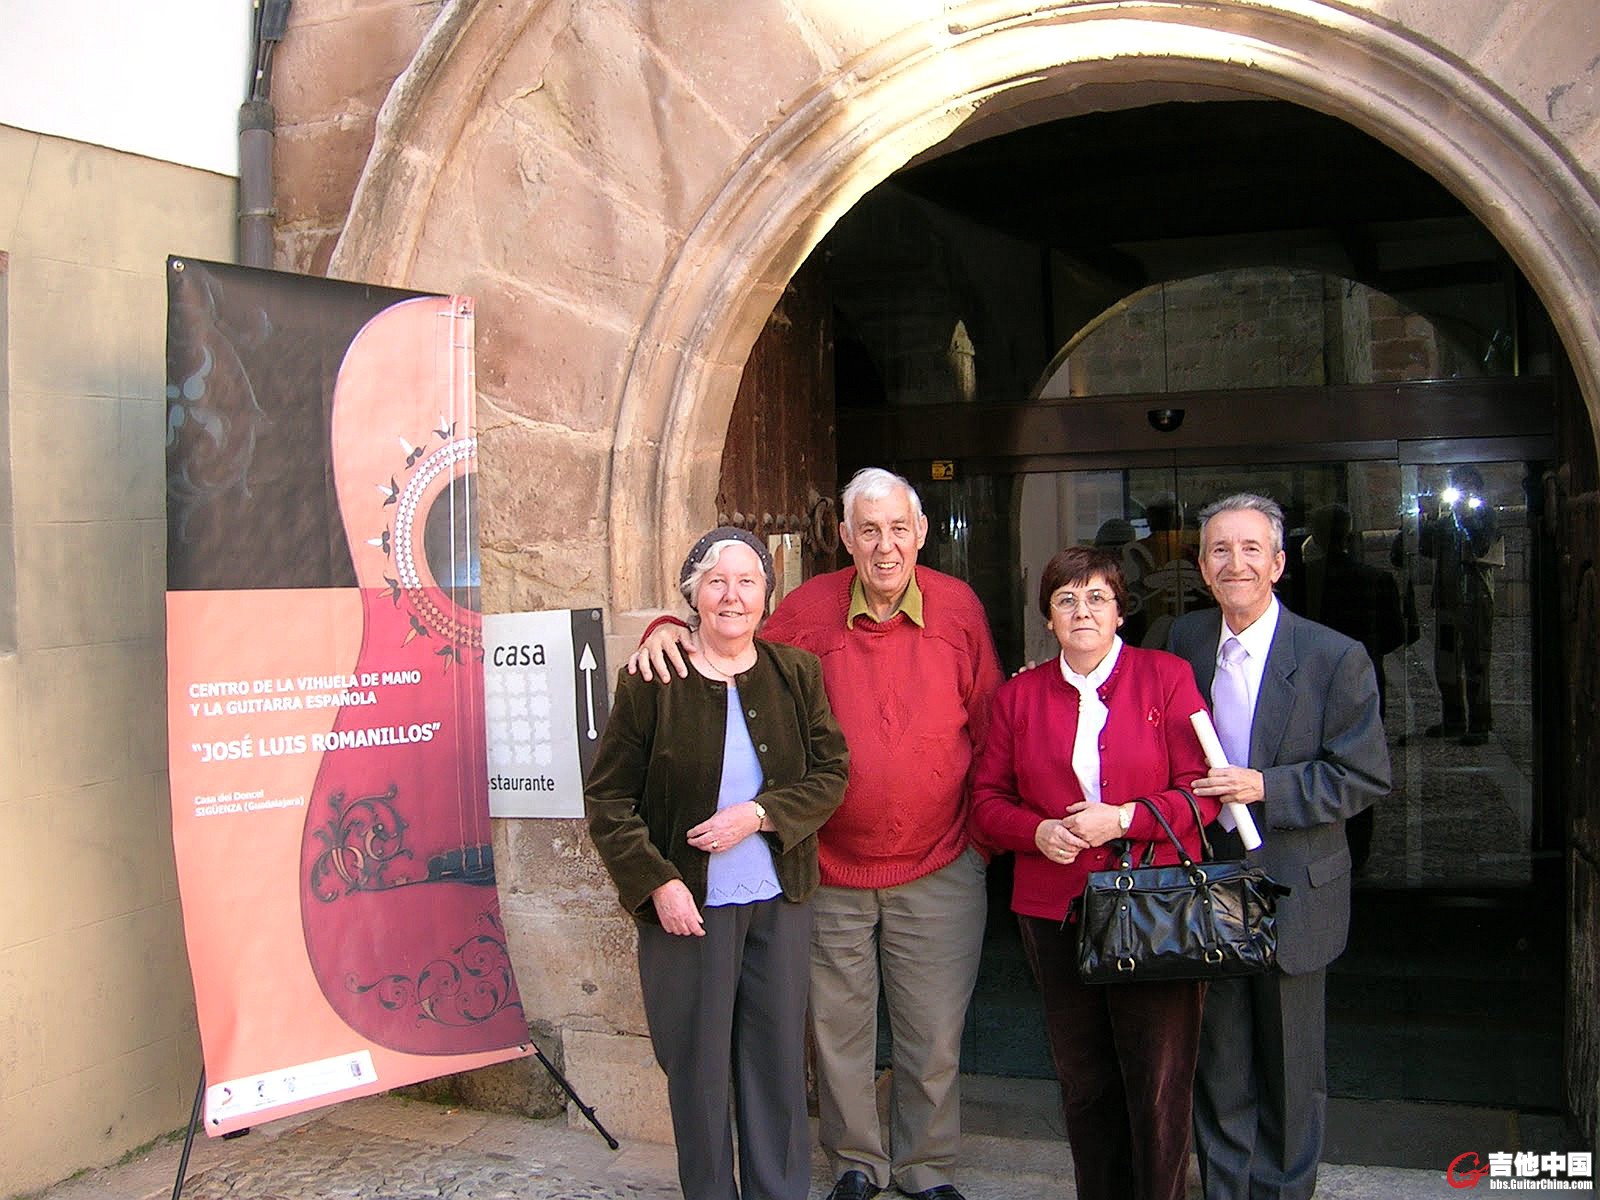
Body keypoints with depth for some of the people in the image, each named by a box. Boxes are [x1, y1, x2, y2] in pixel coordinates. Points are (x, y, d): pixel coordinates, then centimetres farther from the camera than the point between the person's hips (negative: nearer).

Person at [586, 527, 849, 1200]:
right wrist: (657, 882, -13)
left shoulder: (797, 674, 2)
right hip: (687, 904, -2)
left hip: (779, 899, 3)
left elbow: (830, 773, 1)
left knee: (779, 1061, 12)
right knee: (698, 1067, 8)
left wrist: (758, 814, -14)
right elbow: (607, 800, -4)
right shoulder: (651, 683, -7)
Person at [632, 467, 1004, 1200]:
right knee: (838, 1029, 13)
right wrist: (667, 634, -12)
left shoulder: (958, 606, -2)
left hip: (939, 870, 0)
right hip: (830, 868, 0)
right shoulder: (808, 609, -5)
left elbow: (987, 723, 7)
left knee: (934, 1033, 11)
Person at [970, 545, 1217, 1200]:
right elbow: (987, 798, 10)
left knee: (1159, 1083, 1)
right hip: (1055, 913, 3)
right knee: (1083, 1083, 13)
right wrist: (1038, 831, -10)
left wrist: (1125, 819, -15)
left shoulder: (1167, 677, 2)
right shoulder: (1019, 694, 9)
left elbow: (1202, 789, -2)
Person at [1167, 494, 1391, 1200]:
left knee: (1290, 1067, 12)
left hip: (1292, 891, -3)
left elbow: (1365, 777, -11)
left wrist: (1266, 787, -21)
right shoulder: (1184, 642, 1)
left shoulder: (1336, 658, -10)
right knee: (1218, 1062, 13)